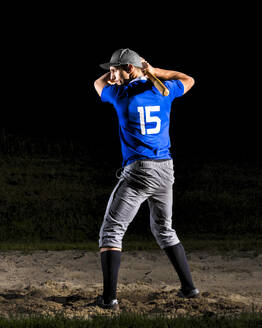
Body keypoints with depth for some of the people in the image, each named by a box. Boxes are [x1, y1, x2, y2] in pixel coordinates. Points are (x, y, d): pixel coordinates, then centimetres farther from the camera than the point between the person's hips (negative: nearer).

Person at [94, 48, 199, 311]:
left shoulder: (121, 94, -5)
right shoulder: (164, 91, 6)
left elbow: (98, 84, 18)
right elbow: (188, 80, 29)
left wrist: (122, 72, 24)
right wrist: (154, 72, 21)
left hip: (137, 171, -6)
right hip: (165, 170, 6)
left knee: (111, 231, -1)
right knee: (164, 230, 23)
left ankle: (109, 297, -11)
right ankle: (188, 287, 20)